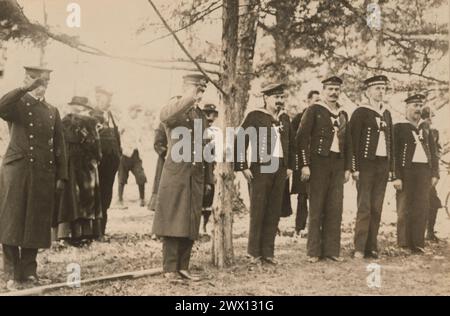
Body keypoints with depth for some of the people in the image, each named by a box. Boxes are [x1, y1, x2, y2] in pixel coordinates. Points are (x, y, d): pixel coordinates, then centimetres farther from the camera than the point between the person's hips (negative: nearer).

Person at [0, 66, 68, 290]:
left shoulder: (52, 111, 16)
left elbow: (59, 146, 14)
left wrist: (61, 176, 7)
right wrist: (26, 89, -25)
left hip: (43, 176, 4)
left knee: (36, 225, 6)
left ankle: (29, 272, 17)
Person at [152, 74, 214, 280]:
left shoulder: (200, 115, 18)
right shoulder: (175, 108, -3)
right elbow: (165, 116, -29)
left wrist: (207, 178, 18)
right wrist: (187, 98, -37)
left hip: (196, 176, 6)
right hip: (176, 174, -6)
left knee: (191, 224, 6)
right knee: (174, 222, -3)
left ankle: (183, 267, 13)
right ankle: (170, 269, 3)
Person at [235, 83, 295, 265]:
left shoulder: (284, 120, 15)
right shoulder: (254, 116, -2)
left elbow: (290, 145, 25)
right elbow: (240, 141, -7)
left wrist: (290, 166, 16)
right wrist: (243, 167, -12)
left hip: (280, 171, 6)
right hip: (260, 169, -5)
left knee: (274, 212, 6)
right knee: (258, 211, -2)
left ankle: (268, 252, 13)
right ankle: (254, 253, 6)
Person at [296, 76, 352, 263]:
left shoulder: (343, 114, 15)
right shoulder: (314, 110, -1)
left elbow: (348, 143, 19)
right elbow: (302, 138, -7)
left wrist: (348, 168, 12)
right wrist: (305, 165, -13)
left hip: (338, 165, 5)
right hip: (319, 163, -5)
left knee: (335, 208, 3)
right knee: (316, 208, -1)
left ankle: (331, 249, 10)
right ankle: (314, 252, 5)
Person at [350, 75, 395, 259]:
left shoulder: (386, 114, 15)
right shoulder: (360, 113, -3)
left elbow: (391, 141, 18)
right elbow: (353, 141, -7)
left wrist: (391, 167, 13)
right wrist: (355, 168, -12)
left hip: (383, 165, 6)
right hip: (366, 164, -5)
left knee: (377, 208, 5)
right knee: (364, 207, -6)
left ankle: (371, 247, 10)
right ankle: (359, 249, -2)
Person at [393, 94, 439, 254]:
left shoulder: (426, 130, 19)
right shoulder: (398, 128, 2)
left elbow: (433, 153, 18)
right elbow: (393, 153, -5)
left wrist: (435, 174, 6)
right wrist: (396, 177, -12)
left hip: (424, 172, 5)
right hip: (406, 172, -5)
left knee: (422, 209, 3)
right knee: (405, 209, -2)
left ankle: (418, 244, 9)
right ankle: (404, 245, 4)